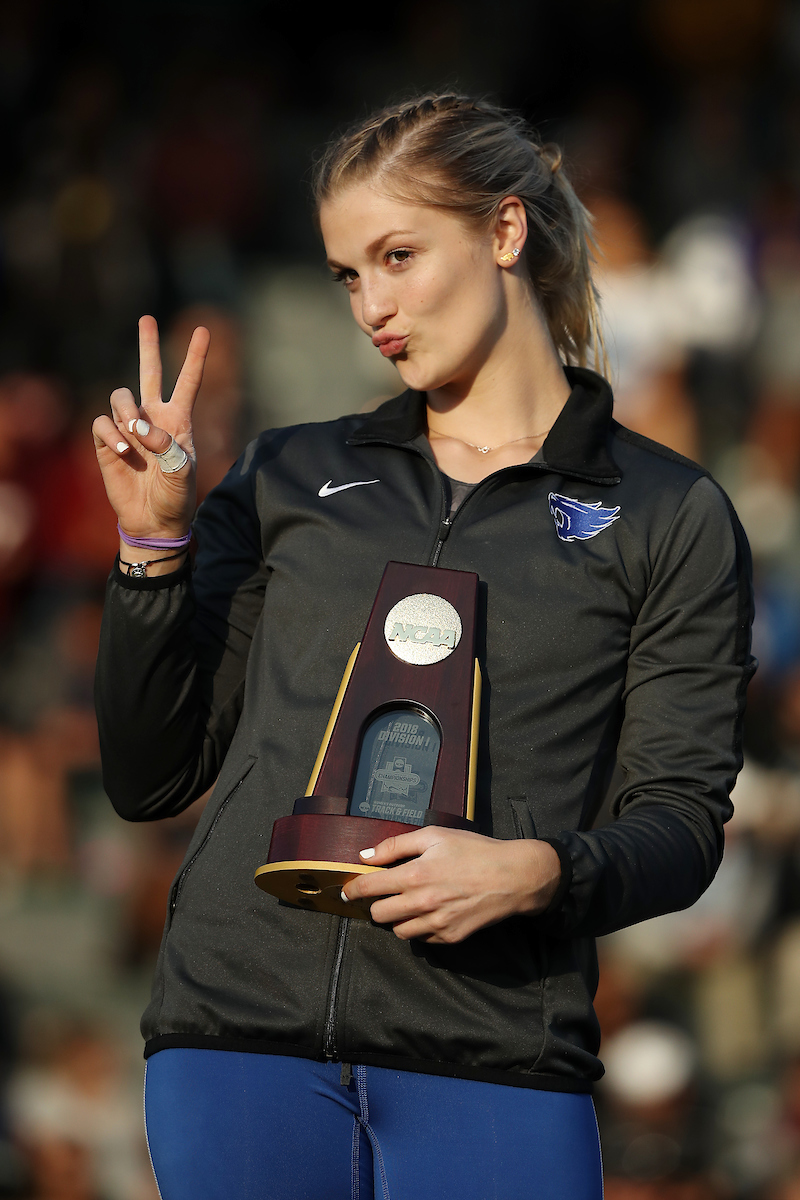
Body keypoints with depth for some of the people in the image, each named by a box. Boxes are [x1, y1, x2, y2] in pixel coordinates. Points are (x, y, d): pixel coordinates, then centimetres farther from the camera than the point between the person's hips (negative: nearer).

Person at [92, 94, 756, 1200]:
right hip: (238, 1019, 2)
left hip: (493, 1056, -2)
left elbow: (681, 820, 4)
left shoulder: (669, 516, 10)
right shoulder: (286, 479, 16)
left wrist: (541, 871, -16)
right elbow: (150, 779, 14)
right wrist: (155, 544, 3)